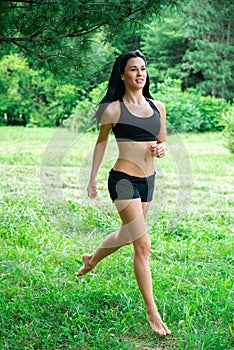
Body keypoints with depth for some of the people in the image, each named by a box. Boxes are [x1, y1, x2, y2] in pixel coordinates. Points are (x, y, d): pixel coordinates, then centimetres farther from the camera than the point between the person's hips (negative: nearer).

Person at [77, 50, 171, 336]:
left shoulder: (158, 107, 7)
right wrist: (92, 179, 9)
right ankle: (152, 312, 1)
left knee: (126, 235, 23)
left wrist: (161, 148, -7)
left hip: (148, 180, 7)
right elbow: (101, 142, 5)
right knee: (143, 245, -9)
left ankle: (92, 259, 53)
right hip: (124, 180, -7)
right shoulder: (113, 109, -6)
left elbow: (162, 142, 17)